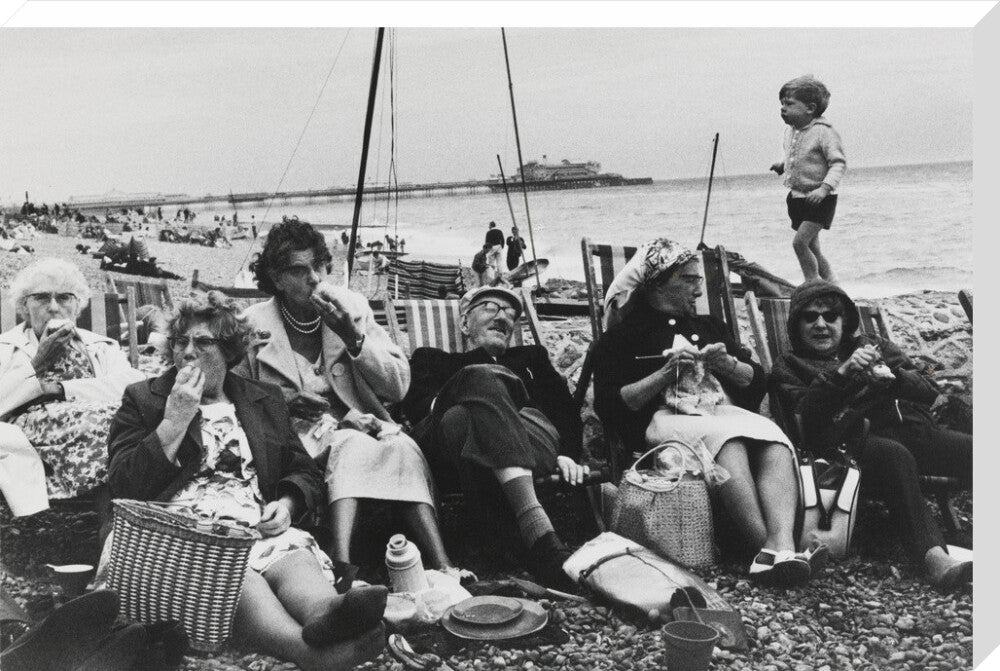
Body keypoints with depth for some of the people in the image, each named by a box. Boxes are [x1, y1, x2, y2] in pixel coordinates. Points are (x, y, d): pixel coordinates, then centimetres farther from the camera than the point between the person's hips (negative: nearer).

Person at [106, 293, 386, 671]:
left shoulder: (265, 400, 24)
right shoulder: (142, 400, 16)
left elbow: (305, 473, 24)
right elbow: (123, 487, 4)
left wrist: (286, 505, 1)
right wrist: (175, 420, -3)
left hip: (260, 527, 3)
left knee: (294, 555, -34)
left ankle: (325, 613, -68)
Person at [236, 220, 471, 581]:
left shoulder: (352, 306, 8)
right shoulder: (254, 324, 2)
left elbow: (398, 386, 3)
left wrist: (354, 337, -11)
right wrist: (284, 402, -15)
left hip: (355, 425, 3)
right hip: (292, 434, -3)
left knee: (403, 447, -30)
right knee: (352, 446, -35)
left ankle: (441, 566, -41)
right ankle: (342, 564, -51)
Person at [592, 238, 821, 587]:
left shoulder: (709, 326, 30)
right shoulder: (622, 336, 13)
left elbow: (757, 382, 24)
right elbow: (609, 407, 0)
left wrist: (727, 363, 3)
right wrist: (666, 373, -7)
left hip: (728, 413, 5)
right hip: (668, 421, -4)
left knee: (775, 443, -30)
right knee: (727, 440, -37)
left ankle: (781, 544, -50)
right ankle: (773, 549, -46)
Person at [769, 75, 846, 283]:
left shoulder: (823, 131, -17)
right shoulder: (790, 132, 6)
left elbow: (839, 163, -20)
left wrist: (825, 187, -31)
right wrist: (782, 165, 6)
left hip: (819, 198, -8)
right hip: (797, 196, 8)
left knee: (800, 242, -17)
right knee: (812, 248, 13)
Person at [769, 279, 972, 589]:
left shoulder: (872, 345, 30)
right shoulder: (789, 366, 20)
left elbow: (929, 390, 16)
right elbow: (807, 416, -1)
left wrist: (892, 376, -5)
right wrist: (842, 372, -14)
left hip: (913, 426, 4)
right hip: (858, 439, -4)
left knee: (972, 449, -27)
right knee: (896, 456, -39)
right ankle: (935, 559, -52)